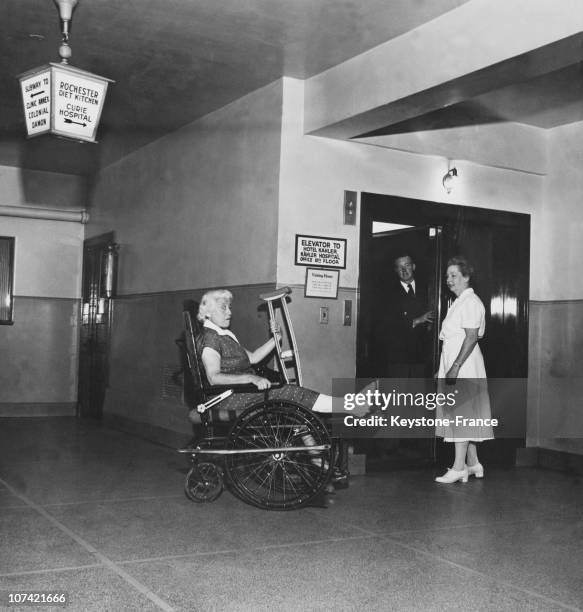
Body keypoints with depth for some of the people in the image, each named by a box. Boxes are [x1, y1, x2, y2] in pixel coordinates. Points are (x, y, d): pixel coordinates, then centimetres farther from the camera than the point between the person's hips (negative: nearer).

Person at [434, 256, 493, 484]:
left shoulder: (470, 302, -11)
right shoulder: (459, 302, 19)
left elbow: (472, 337, -19)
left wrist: (455, 367, -24)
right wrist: (444, 369, 19)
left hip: (463, 364, -10)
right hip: (454, 364, 10)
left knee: (461, 412, -9)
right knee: (465, 414, 11)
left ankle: (459, 467, -8)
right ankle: (473, 464, 17)